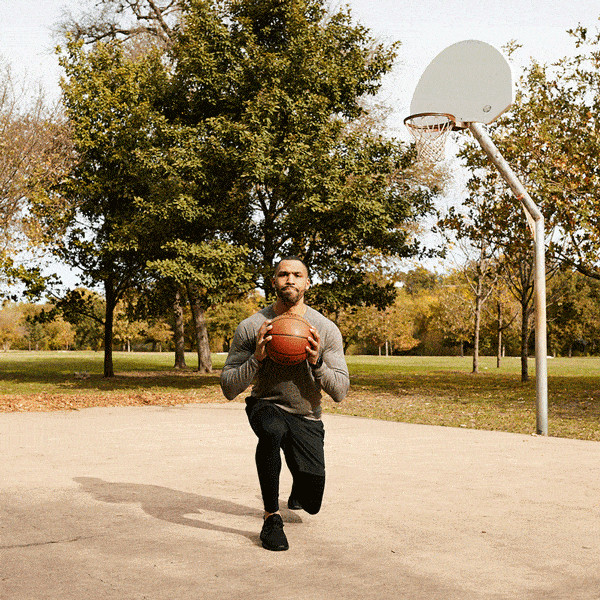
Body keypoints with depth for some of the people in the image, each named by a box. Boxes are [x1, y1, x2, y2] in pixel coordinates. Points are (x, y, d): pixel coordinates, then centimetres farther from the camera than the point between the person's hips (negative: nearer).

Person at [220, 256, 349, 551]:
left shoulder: (326, 329, -12)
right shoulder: (251, 327, -14)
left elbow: (340, 392, -12)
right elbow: (228, 389, -14)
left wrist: (316, 362, -29)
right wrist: (256, 358, -30)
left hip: (306, 417, 2)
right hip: (266, 406, -2)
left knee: (311, 504, -3)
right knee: (273, 430, -40)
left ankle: (298, 491, 40)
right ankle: (271, 518, -20)